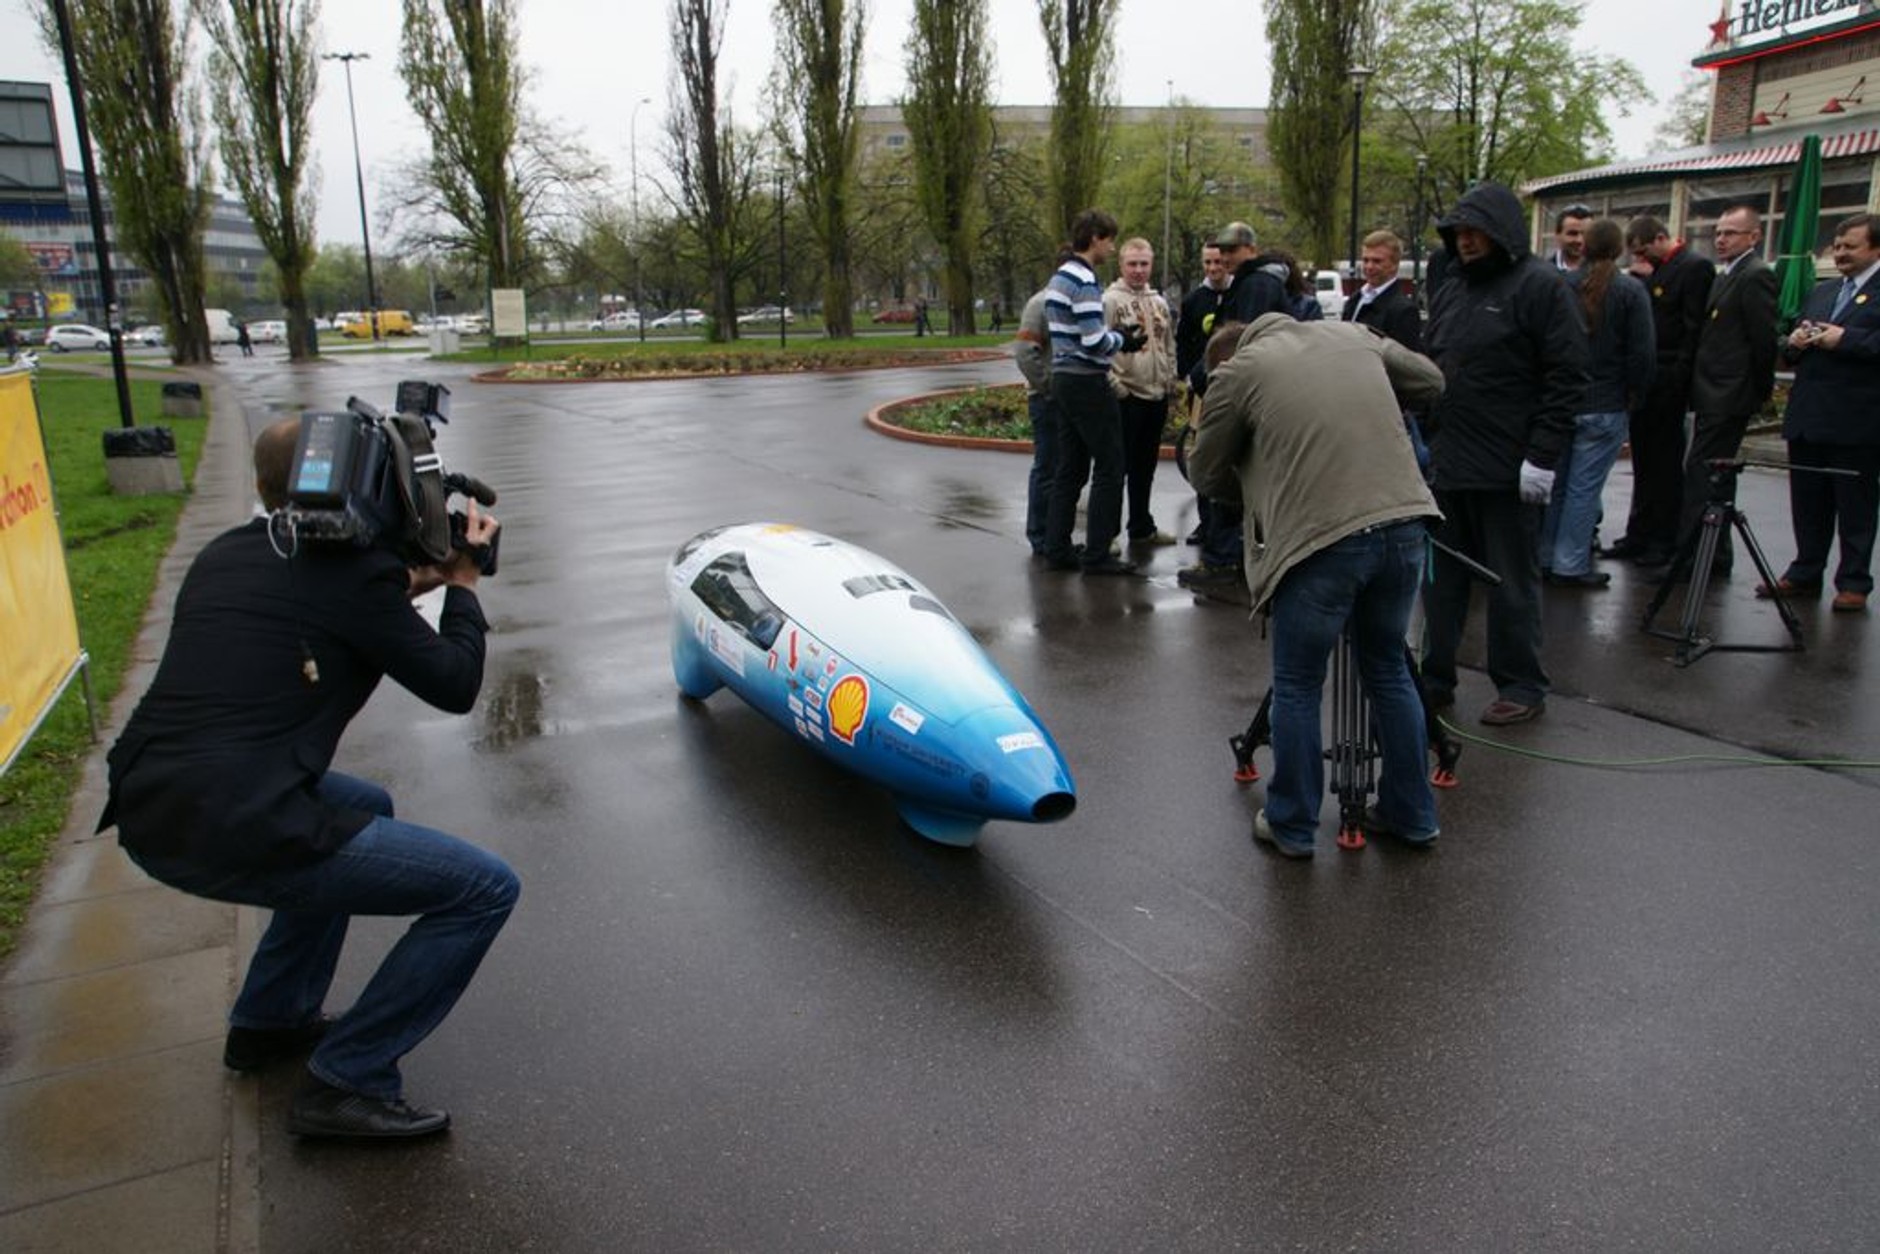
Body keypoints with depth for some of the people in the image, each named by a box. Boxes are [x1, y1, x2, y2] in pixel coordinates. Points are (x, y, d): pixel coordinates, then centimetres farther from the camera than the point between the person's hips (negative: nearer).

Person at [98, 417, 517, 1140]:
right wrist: (462, 581, 13)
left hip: (145, 819, 9)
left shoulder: (221, 557, 14)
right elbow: (455, 685, 0)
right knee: (484, 890, -2)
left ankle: (269, 1022, 37)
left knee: (364, 809, 34)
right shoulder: (356, 569, -8)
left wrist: (408, 586, 24)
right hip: (239, 835, -9)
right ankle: (346, 1084, 2)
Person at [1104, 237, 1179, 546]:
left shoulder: (1159, 302, 15)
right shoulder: (1110, 300, -8)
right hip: (1126, 397, -7)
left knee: (1145, 466, 15)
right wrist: (1115, 385, -18)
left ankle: (1141, 526, 25)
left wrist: (1170, 380, 14)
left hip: (1157, 396, 7)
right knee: (1119, 465, -4)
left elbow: (1169, 345, 22)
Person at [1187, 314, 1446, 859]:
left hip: (1320, 539, -5)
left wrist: (1253, 491, 28)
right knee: (1389, 670, 21)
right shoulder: (1352, 334, 17)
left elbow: (1206, 474, 10)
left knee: (1297, 687, 11)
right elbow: (1430, 381, 29)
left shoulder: (1236, 373, 3)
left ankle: (1291, 826, 22)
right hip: (1405, 522, 6)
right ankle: (1412, 816, 32)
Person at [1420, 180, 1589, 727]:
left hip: (1508, 471, -7)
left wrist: (1543, 456, -17)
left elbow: (1568, 377, -11)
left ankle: (1521, 686, 13)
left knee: (1512, 581, 2)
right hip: (1446, 465, 7)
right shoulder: (1451, 291, 16)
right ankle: (1434, 677, 22)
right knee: (1441, 577, 11)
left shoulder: (1540, 286, -6)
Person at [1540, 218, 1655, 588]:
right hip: (1605, 405, -3)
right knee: (1585, 487, 1)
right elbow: (1642, 352, -10)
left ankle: (1545, 558, 21)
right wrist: (1634, 392, 5)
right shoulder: (1631, 290, -9)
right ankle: (1569, 566, 5)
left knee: (1556, 483, 14)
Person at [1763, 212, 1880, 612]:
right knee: (1808, 504, 13)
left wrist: (1846, 339, -20)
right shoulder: (1821, 291, 18)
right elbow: (1791, 350, 21)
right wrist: (1794, 343, 0)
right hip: (1808, 418, 7)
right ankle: (1805, 573, 22)